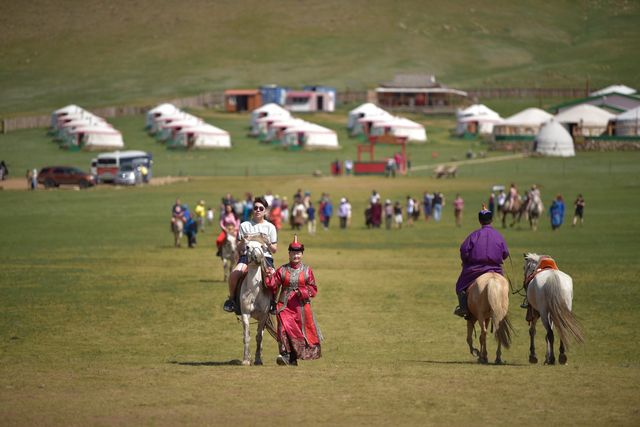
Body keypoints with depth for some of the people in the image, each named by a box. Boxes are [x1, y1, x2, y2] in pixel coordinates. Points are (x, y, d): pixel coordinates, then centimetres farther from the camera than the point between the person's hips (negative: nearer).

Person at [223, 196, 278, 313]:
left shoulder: (270, 227, 12)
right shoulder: (244, 226, 11)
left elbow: (274, 250, 11)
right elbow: (239, 248, 12)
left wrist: (268, 243, -9)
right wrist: (243, 241, -10)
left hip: (265, 256, 0)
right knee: (234, 274, -31)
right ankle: (231, 298, -7)